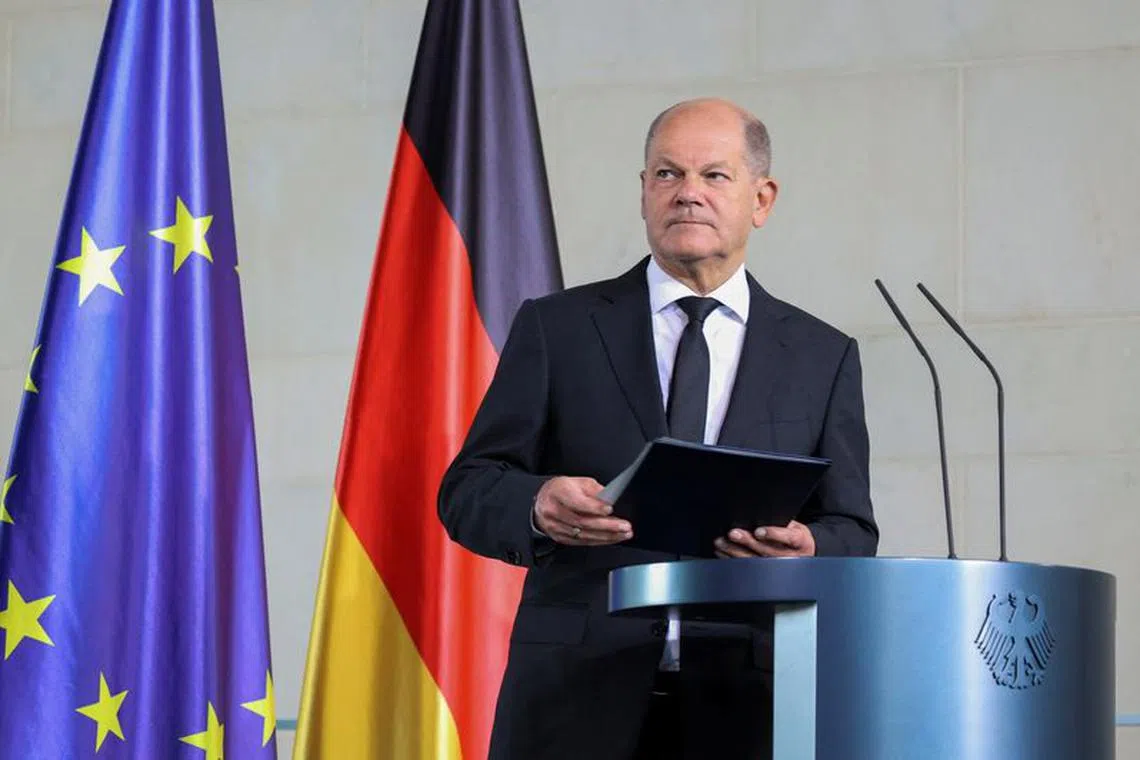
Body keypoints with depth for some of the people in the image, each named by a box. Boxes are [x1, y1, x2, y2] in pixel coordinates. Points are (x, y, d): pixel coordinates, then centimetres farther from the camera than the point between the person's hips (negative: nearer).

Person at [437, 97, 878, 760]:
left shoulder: (824, 357, 13)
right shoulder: (556, 328, 10)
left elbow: (853, 534, 10)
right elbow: (467, 490, 5)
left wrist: (806, 550, -14)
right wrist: (538, 505, -17)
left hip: (744, 706, 1)